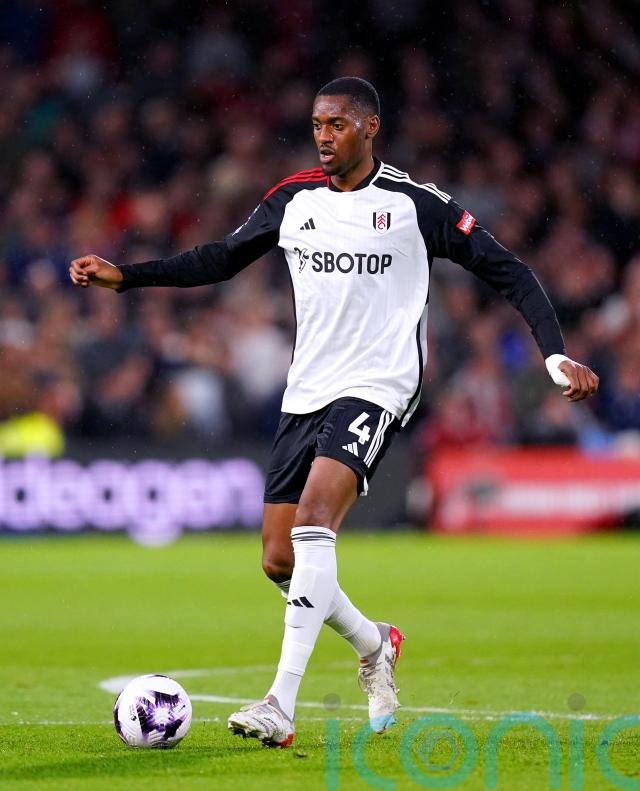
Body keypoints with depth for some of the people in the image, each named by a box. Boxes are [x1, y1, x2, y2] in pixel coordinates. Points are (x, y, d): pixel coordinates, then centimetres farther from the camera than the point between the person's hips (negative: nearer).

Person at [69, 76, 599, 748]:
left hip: (376, 388, -6)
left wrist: (555, 355, -11)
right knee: (279, 560, 2)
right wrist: (122, 276, 12)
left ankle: (281, 705, -32)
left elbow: (506, 271, -1)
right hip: (306, 392, 6)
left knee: (314, 517, -27)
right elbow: (221, 259, 20)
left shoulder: (415, 205, -5)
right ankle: (373, 644, 33)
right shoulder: (293, 200, 8)